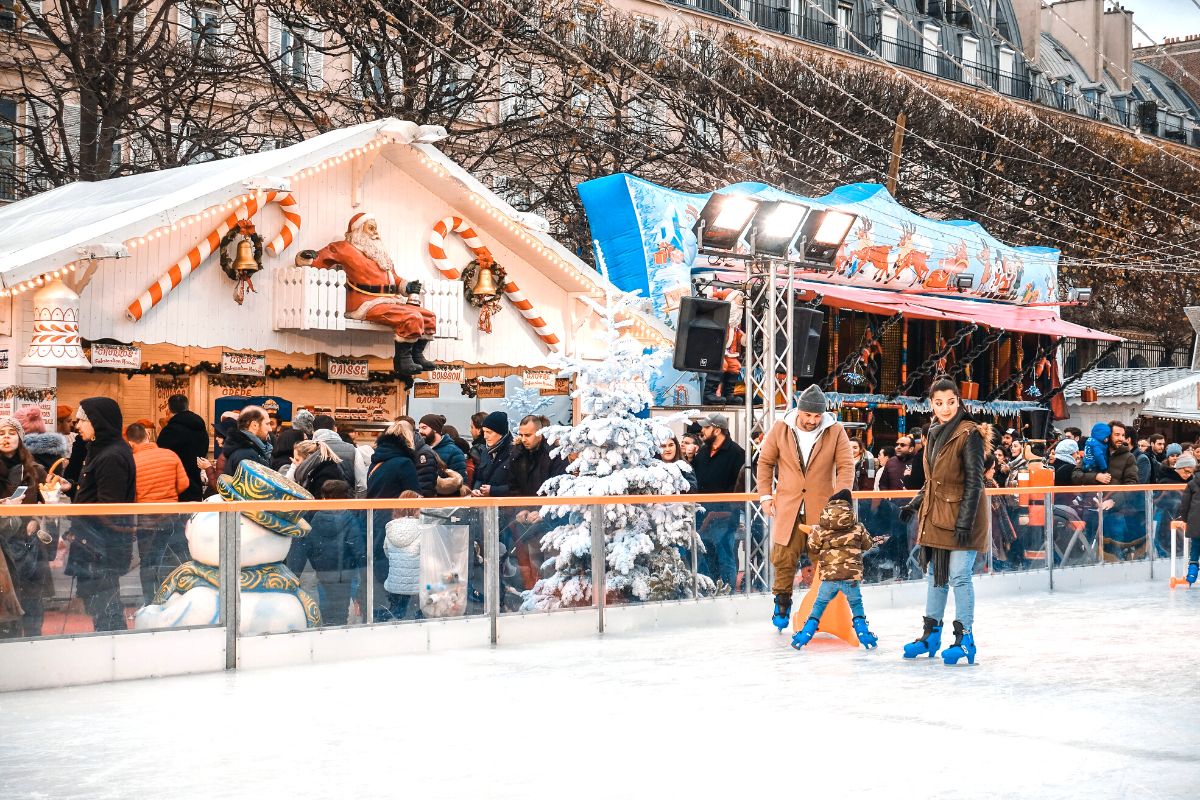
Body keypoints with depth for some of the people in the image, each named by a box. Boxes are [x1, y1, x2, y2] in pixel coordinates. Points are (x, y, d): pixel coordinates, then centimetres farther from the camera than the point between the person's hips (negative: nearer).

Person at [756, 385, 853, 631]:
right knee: (784, 557, 0)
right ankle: (782, 603, 19)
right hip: (788, 507, 1)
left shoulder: (836, 432, -2)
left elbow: (846, 466, -3)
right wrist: (765, 495, 3)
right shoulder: (780, 429, 0)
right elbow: (765, 462, 9)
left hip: (822, 508, -1)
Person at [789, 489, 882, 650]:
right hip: (852, 576, 0)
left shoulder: (820, 529, 0)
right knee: (856, 604, 21)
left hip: (829, 576, 0)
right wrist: (877, 541, 41)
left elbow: (812, 548, 5)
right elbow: (867, 545, 18)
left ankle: (804, 636, 11)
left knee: (819, 605, 15)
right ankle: (863, 634, 11)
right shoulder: (858, 528, 5)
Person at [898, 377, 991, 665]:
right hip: (935, 515, 8)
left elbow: (974, 481, -16)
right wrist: (915, 504, 21)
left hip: (961, 515, -8)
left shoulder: (969, 434, -13)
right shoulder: (935, 433, 12)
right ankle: (931, 634, 23)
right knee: (935, 575, 13)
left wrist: (964, 522, -20)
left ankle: (965, 639, 1)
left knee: (959, 576, -7)